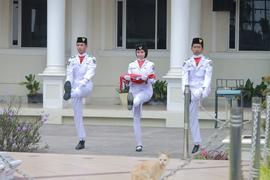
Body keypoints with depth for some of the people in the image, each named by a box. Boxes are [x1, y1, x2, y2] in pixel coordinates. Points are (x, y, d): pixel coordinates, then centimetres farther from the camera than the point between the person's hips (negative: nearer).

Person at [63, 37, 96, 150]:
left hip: (86, 87, -2)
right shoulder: (72, 60, 11)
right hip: (75, 89, 2)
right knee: (77, 116, 1)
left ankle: (69, 94, -72)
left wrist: (82, 83, -28)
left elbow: (90, 73, -11)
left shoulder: (91, 60, 4)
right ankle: (82, 141, 6)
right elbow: (69, 74, -1)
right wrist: (68, 82, -23)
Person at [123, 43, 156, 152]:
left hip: (146, 90, -2)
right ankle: (139, 144, 2)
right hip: (134, 90, 2)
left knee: (136, 101, -45)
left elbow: (152, 80, 2)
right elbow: (129, 79, 11)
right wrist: (128, 78, -12)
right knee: (136, 118, -1)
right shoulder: (131, 65, 11)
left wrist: (146, 79, -19)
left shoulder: (150, 65, 5)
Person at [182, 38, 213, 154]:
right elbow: (185, 78, 1)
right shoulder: (187, 63, 12)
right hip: (190, 90, 2)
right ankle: (197, 143, 5)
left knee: (195, 95, -40)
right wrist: (184, 90, -17)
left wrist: (204, 90, -21)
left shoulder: (207, 62, 7)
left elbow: (207, 78, -4)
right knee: (192, 117, 0)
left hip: (202, 90, -2)